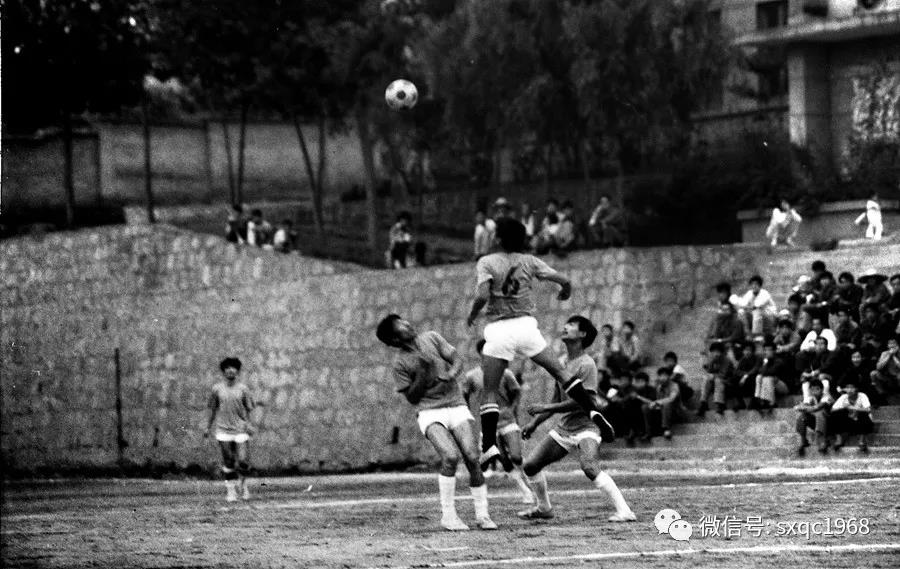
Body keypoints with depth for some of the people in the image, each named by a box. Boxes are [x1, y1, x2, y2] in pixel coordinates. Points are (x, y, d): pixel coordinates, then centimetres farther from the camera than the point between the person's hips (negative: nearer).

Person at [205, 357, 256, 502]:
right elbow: (213, 409, 12)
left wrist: (249, 424, -10)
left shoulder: (243, 388, 1)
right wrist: (208, 428, 13)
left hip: (241, 430, -1)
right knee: (228, 463, 1)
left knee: (243, 462, -7)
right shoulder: (217, 389, 3)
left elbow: (249, 409, 4)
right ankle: (231, 490, 12)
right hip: (223, 430, 1)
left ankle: (242, 482, 21)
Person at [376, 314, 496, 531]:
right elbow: (412, 397, -2)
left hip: (456, 405, 3)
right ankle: (448, 515, -13)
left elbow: (456, 359, 5)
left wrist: (451, 373, -17)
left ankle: (482, 515, 1)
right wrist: (422, 373, -15)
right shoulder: (399, 364, -2)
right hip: (430, 413, -3)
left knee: (472, 458, -12)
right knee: (450, 456, -25)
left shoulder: (431, 338, 7)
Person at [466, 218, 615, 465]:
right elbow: (564, 281, 7)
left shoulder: (486, 263, -1)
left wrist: (472, 315, 3)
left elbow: (482, 296, -15)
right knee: (560, 372, 12)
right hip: (526, 324, 2)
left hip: (498, 329, -2)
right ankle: (594, 411, -1)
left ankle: (489, 446, -7)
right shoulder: (529, 262, 8)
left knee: (489, 391, 3)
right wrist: (566, 290, 30)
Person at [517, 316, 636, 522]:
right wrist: (535, 422, 15)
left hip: (584, 427, -8)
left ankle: (624, 511, -31)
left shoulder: (586, 364, -14)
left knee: (589, 467, -32)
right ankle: (544, 508, 28)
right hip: (562, 428, 8)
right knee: (530, 465, 5)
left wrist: (545, 408, -20)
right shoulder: (562, 361, 11)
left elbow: (580, 402, -21)